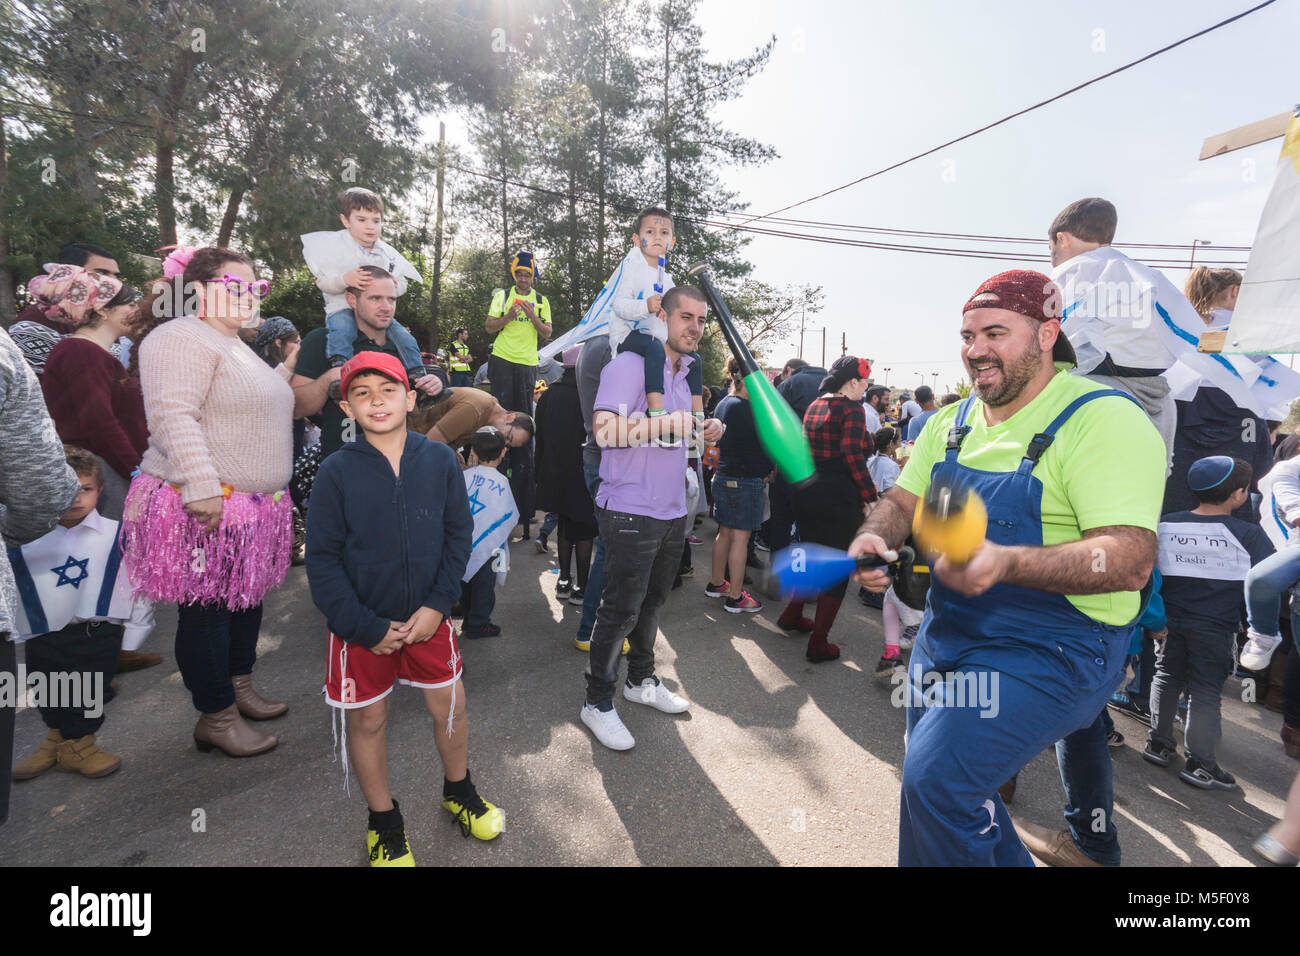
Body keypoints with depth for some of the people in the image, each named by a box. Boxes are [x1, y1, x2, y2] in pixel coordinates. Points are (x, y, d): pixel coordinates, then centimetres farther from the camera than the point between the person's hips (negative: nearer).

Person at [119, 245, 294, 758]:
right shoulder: (183, 338, -12)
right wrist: (202, 489, -30)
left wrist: (271, 493, 28)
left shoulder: (234, 346, 20)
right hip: (207, 511, -10)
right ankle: (216, 718, 14)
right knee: (207, 610, 1)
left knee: (247, 598, 18)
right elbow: (173, 417, -23)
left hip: (252, 506, 10)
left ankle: (238, 687, 35)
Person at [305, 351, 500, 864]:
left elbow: (458, 536, 0)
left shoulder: (440, 460, -6)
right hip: (361, 626, -1)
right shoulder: (337, 471, -11)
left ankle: (458, 791, 42)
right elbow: (322, 559, -7)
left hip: (428, 617, 2)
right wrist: (367, 628, -11)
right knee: (367, 720, 13)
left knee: (449, 707, 13)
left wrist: (437, 605, -9)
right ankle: (383, 818, 38)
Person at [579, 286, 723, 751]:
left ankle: (641, 681, 38)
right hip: (631, 512, -8)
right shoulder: (630, 365, -13)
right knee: (621, 610, 0)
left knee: (651, 601, 20)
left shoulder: (682, 373, 16)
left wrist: (702, 431, 7)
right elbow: (605, 430, -26)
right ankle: (597, 701, 17)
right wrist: (668, 422, -28)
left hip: (672, 511, 9)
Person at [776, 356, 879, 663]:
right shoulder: (851, 408, -12)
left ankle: (792, 615, 36)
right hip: (839, 498, -7)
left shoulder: (814, 406, 11)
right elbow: (853, 453, -22)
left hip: (807, 495, 8)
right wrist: (870, 495, -18)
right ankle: (818, 643, 8)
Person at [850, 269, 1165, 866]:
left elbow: (1131, 560, -26)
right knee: (929, 773, 19)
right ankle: (1009, 860, 47)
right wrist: (873, 539, -14)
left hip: (1051, 653, -7)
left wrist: (1005, 562, -42)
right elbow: (903, 501, 9)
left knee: (937, 779, -18)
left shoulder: (1104, 420, -17)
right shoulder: (952, 422, 5)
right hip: (947, 634, 8)